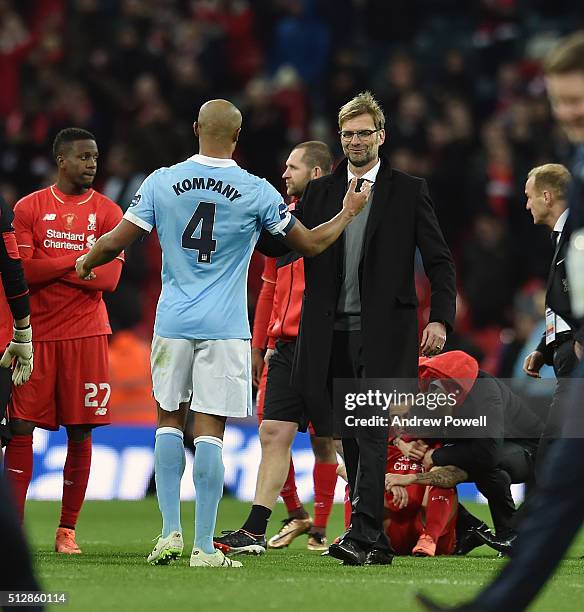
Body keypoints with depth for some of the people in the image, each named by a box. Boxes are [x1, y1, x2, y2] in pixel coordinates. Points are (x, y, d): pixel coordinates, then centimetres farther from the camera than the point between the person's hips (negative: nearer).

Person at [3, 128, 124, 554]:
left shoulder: (106, 212, 6)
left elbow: (109, 278, -5)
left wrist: (49, 267, -8)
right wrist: (79, 261, -10)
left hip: (86, 333, 0)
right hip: (37, 334, 0)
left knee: (80, 431, 0)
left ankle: (67, 529, 7)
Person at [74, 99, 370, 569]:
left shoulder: (162, 183, -1)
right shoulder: (257, 192, -4)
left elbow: (115, 243, 1)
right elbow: (311, 244, 5)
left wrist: (86, 263, 22)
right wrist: (349, 213, 22)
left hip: (173, 322, 2)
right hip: (224, 330, -2)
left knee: (169, 421, 15)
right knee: (209, 432, -1)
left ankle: (171, 531, 8)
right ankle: (204, 547, -3)